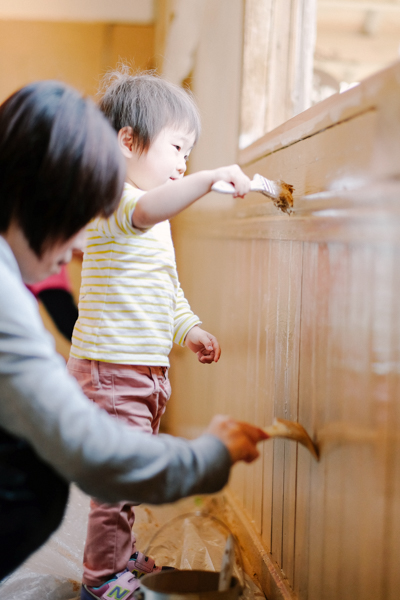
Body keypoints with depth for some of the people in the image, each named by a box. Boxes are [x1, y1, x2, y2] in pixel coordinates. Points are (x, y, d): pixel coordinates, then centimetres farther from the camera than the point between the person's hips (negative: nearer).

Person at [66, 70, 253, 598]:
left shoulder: (156, 223, 18)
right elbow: (145, 209, -40)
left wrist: (189, 328, 16)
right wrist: (211, 178, -43)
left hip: (146, 368, 10)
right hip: (111, 368, -10)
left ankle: (120, 555, 37)